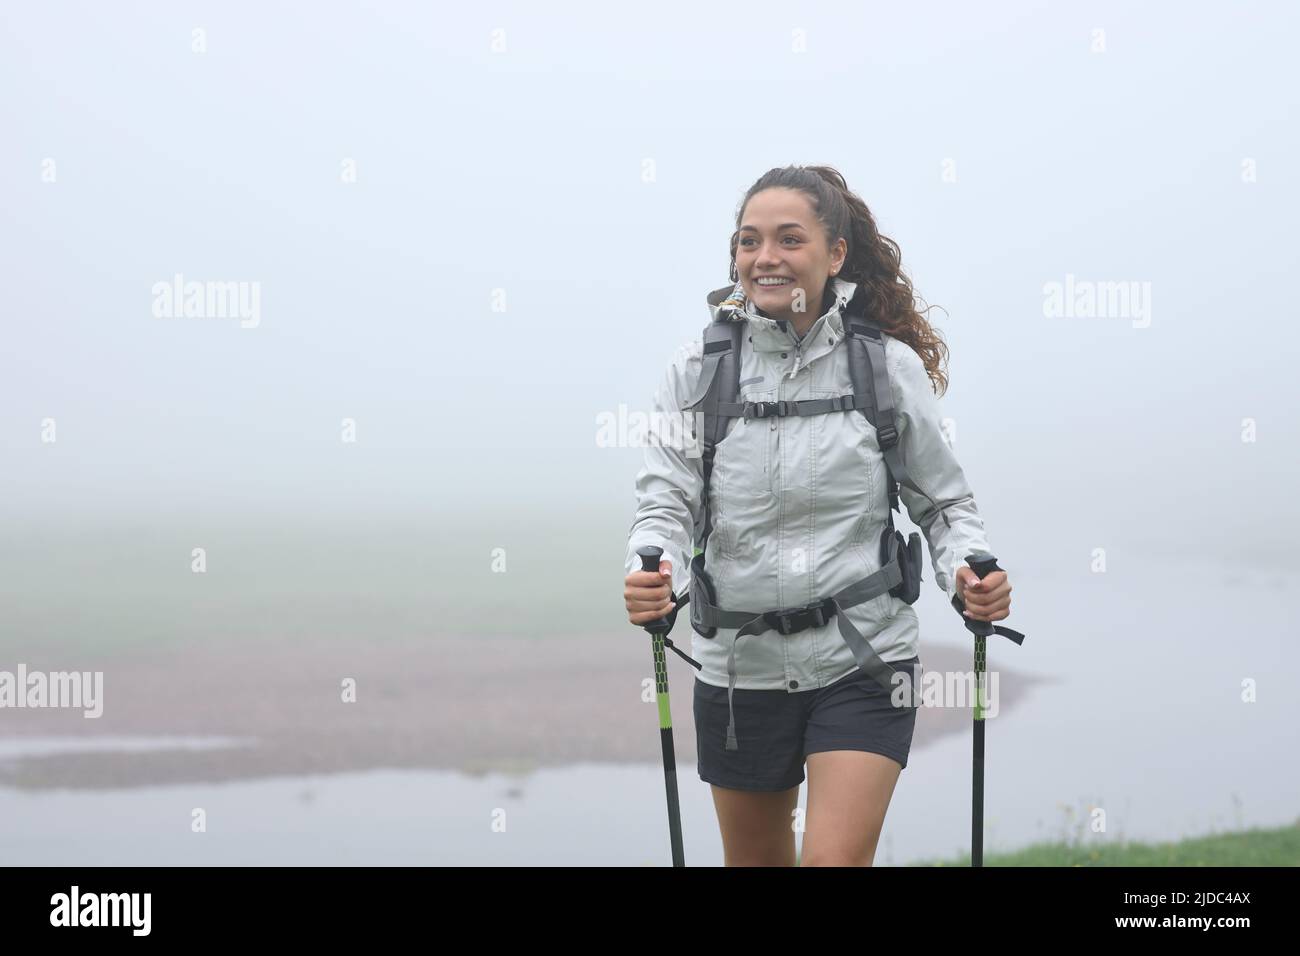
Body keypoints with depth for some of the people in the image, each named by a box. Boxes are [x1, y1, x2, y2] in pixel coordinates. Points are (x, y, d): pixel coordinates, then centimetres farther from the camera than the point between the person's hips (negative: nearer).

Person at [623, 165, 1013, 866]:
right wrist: (652, 576, -26)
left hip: (863, 659, -2)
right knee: (755, 862, 17)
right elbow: (665, 500, -4)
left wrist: (970, 571, -15)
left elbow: (944, 504, 6)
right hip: (740, 665, 3)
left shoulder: (889, 366, -3)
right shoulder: (699, 368, -1)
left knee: (837, 860, -16)